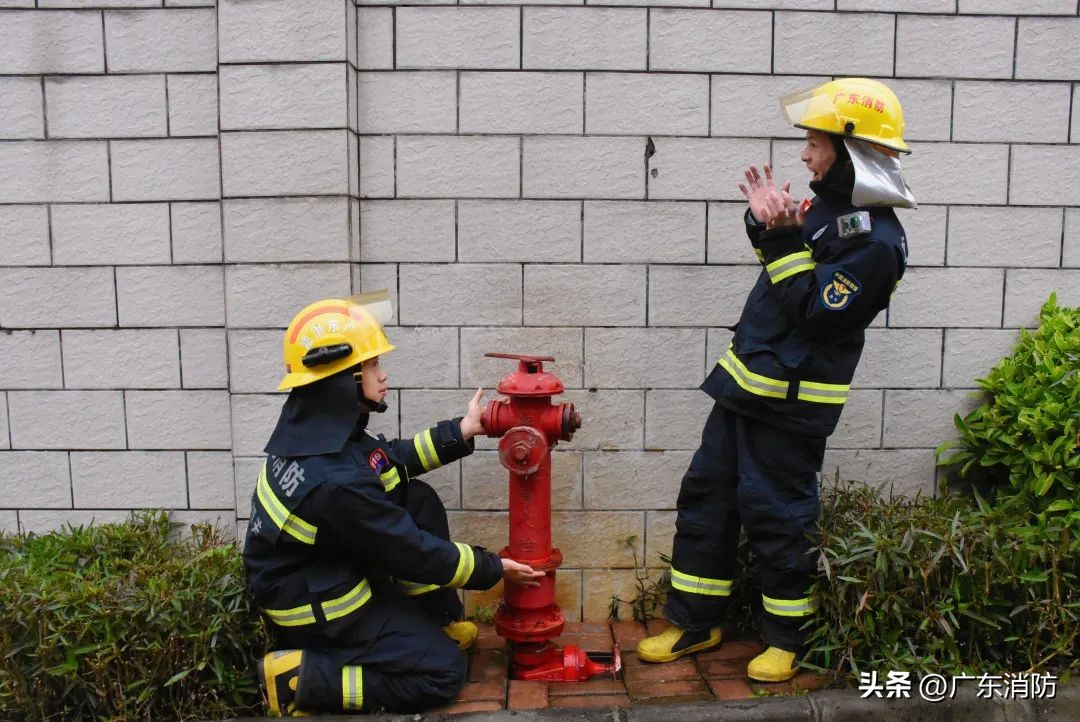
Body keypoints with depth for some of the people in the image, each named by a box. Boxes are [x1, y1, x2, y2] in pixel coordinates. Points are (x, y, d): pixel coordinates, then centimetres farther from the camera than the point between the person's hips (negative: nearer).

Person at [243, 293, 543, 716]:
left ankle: (435, 621, 17)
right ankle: (303, 678, -4)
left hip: (329, 570, 9)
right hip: (315, 603, -9)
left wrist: (461, 431, 3)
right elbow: (414, 553, -22)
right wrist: (493, 568, -9)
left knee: (419, 501, 6)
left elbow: (391, 459, 9)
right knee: (444, 673, -3)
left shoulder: (318, 421, -8)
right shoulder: (335, 480, -34)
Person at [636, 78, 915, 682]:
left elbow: (812, 309, -22)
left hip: (791, 401, -9)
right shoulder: (827, 203, 9)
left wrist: (785, 237, -23)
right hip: (746, 383, 9)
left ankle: (790, 638, 28)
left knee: (778, 516, 4)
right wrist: (767, 224, 5)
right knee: (706, 496, 13)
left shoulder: (876, 239, -18)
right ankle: (695, 623, 28)